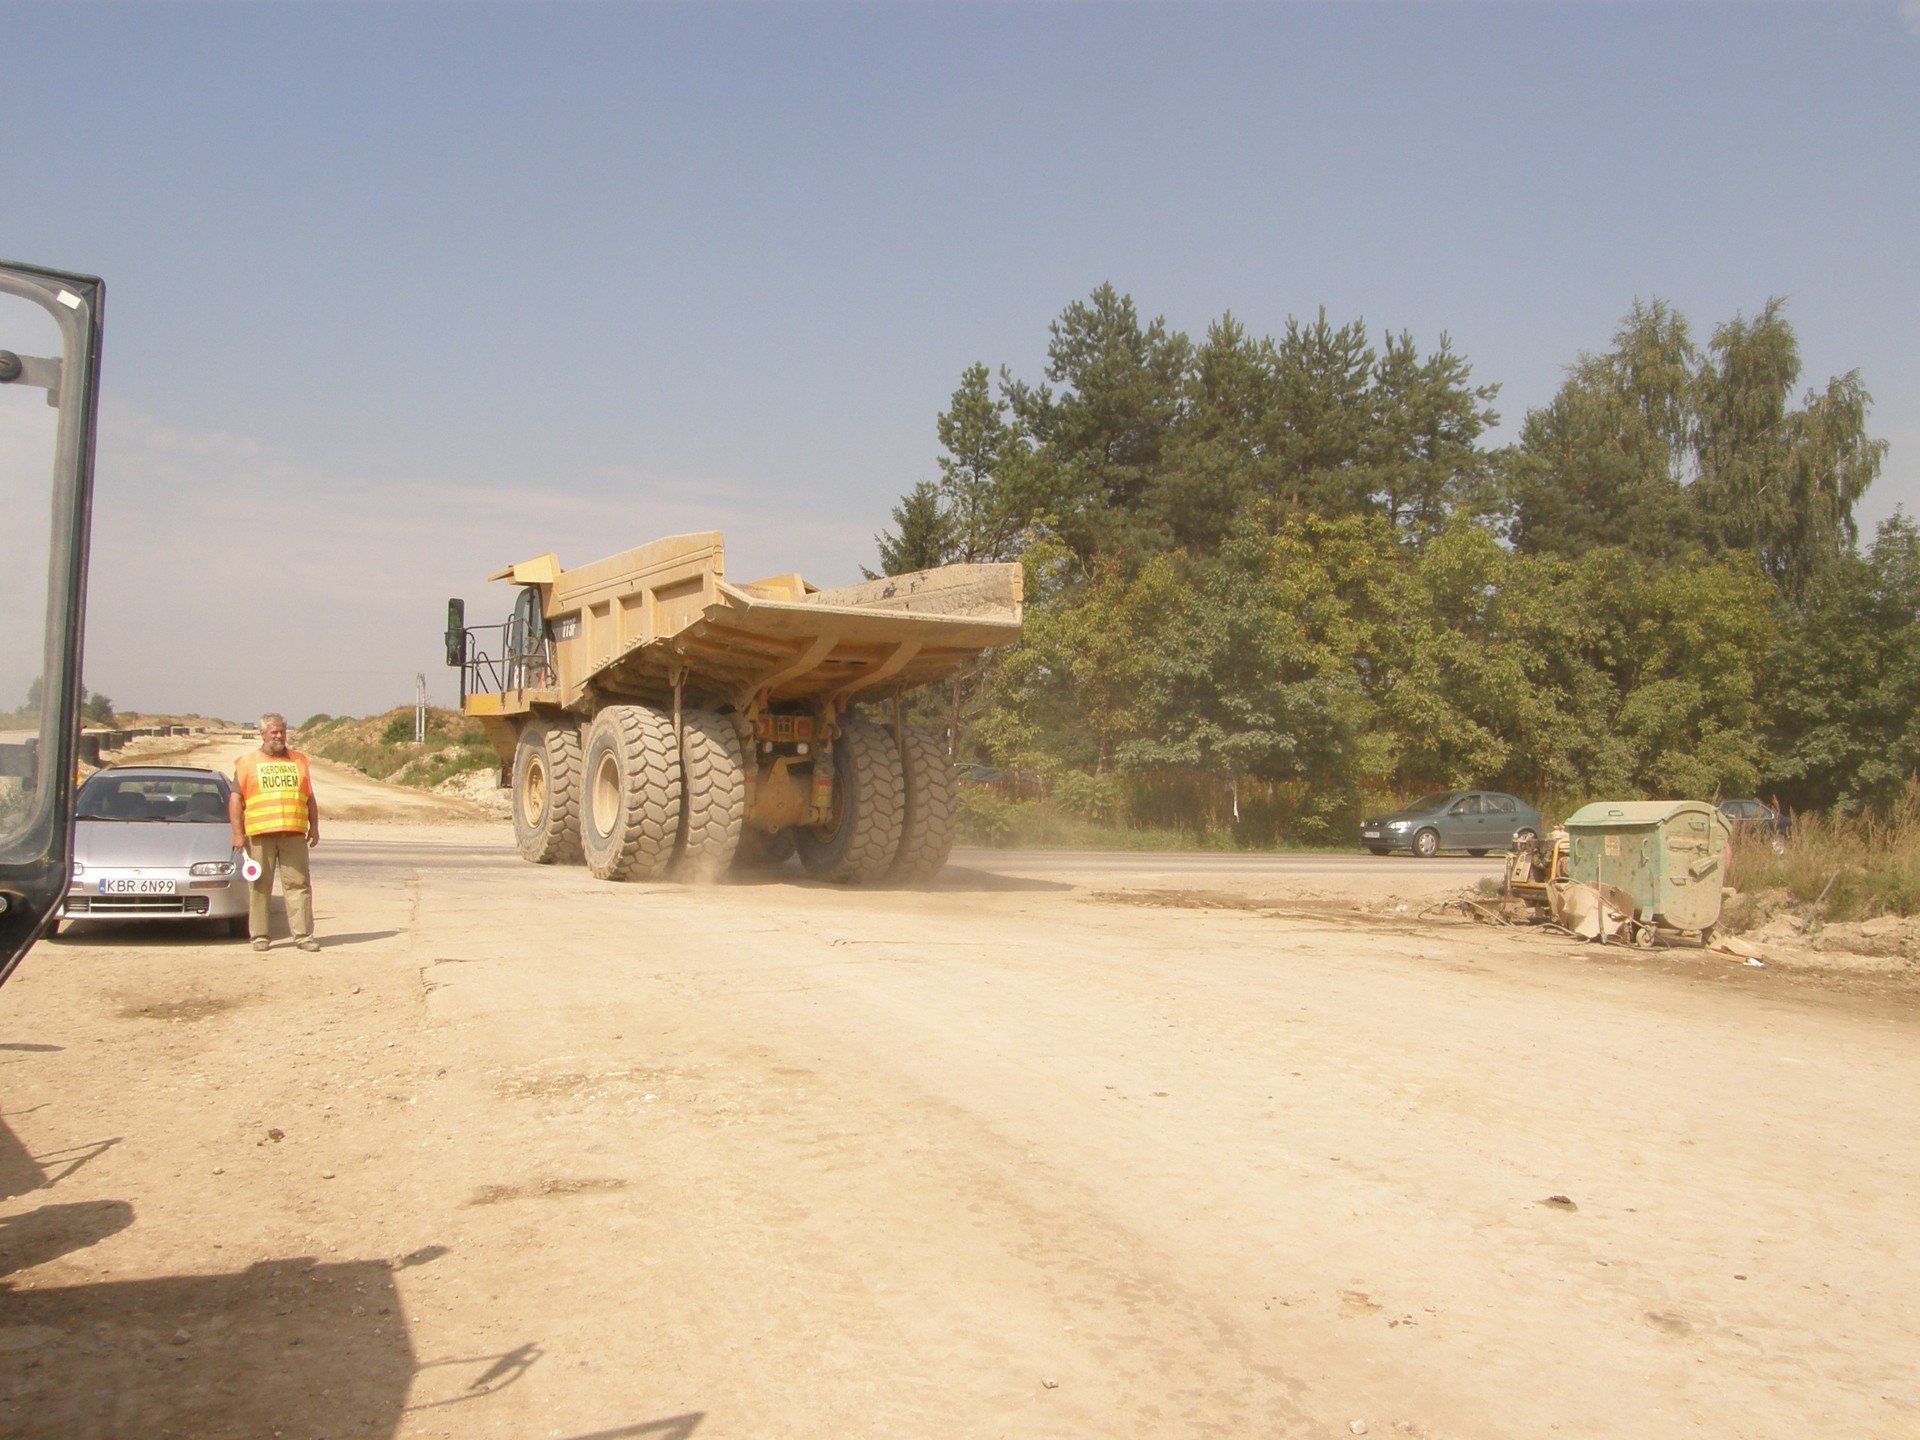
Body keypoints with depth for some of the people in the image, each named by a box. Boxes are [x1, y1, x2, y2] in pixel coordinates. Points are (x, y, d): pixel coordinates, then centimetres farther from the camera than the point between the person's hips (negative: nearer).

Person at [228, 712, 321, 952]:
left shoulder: (299, 761, 18)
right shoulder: (248, 762, 10)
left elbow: (310, 798, 22)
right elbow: (235, 799, 6)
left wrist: (314, 827, 13)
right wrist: (237, 833, -3)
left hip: (294, 834, 2)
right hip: (259, 834, -2)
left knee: (299, 884, -3)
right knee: (259, 887, 1)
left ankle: (303, 935, -2)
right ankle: (259, 936, 8)